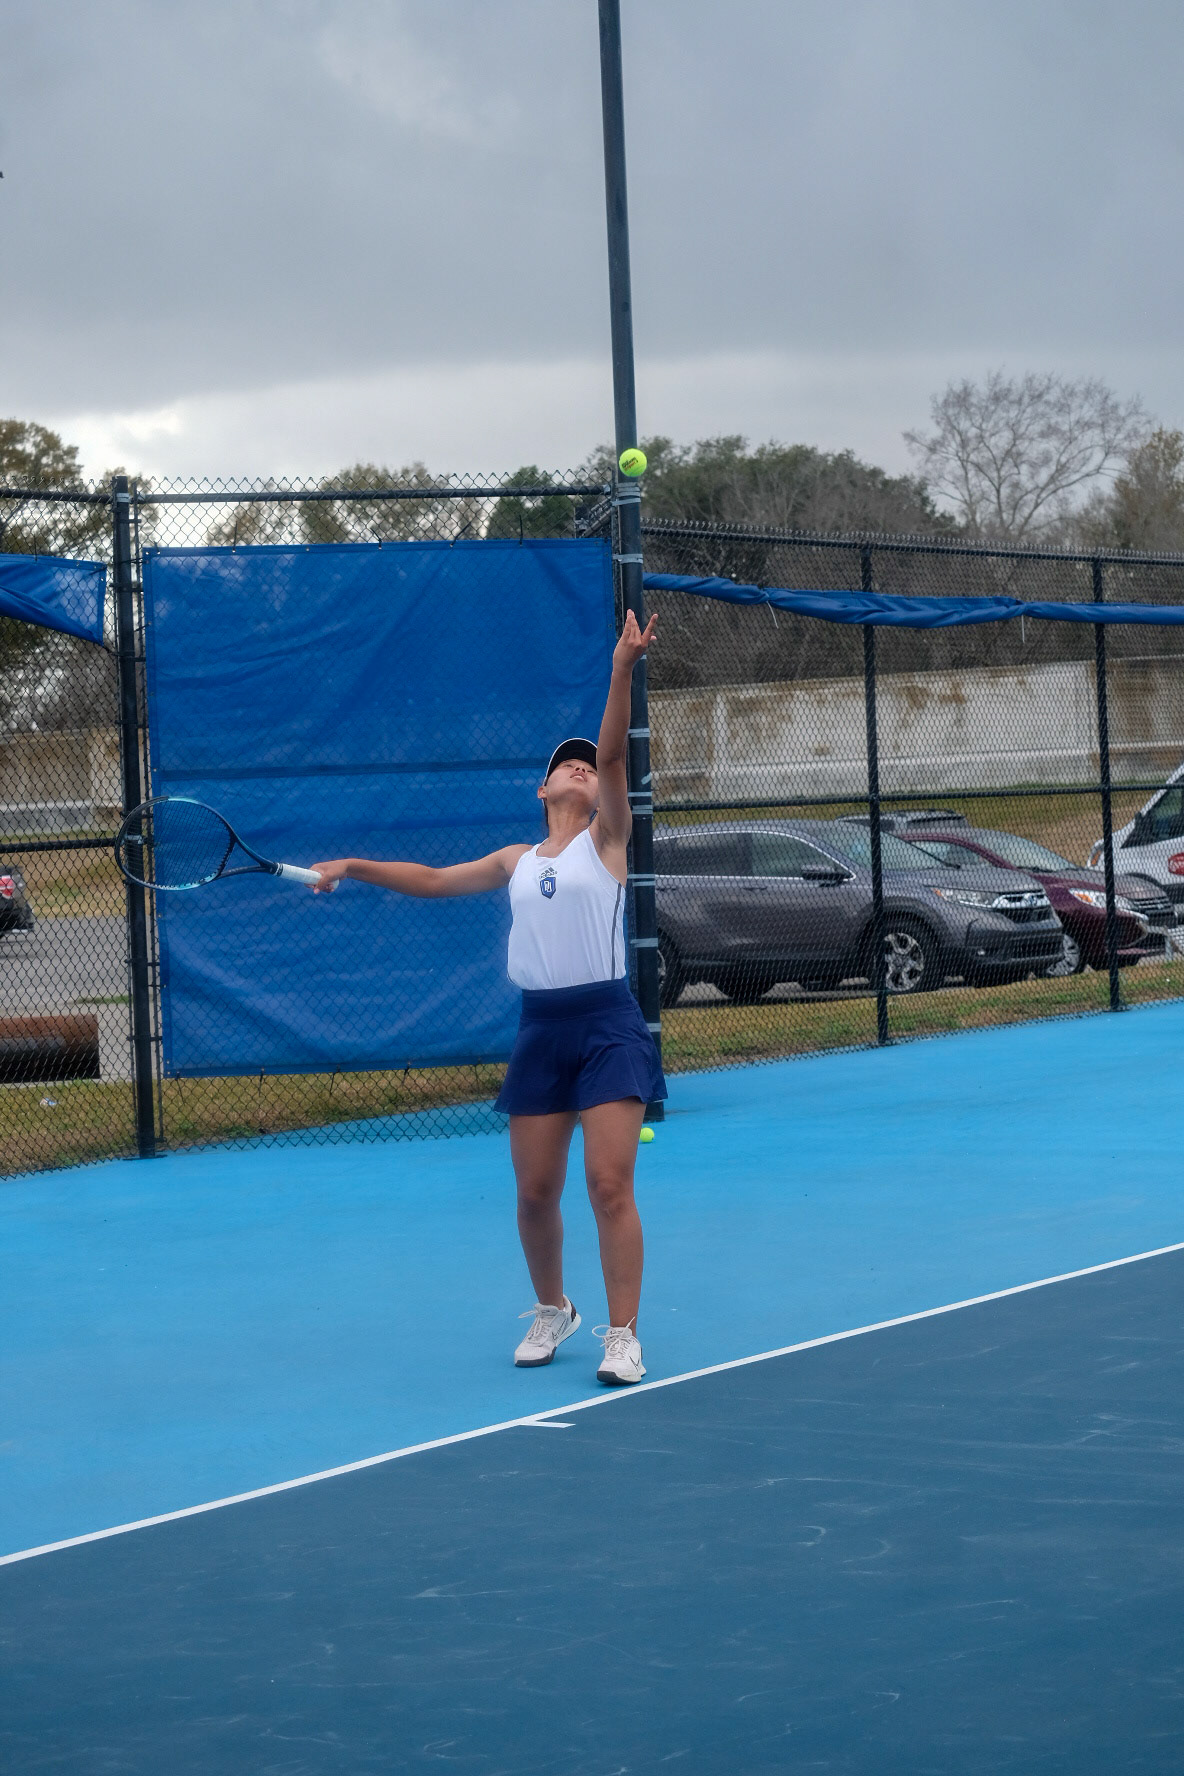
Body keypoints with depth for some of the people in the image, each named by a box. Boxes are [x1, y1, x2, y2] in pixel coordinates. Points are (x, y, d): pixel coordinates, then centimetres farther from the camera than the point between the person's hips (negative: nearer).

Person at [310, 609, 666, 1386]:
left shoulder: (606, 840, 5)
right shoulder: (517, 861, 17)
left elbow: (614, 753, -9)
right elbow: (433, 879, 27)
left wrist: (623, 670, -23)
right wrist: (356, 868, 18)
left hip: (607, 1023, -4)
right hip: (541, 1028, 4)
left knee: (610, 1184, -11)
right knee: (536, 1192, 5)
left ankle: (623, 1336, -5)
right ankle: (552, 1310, 29)